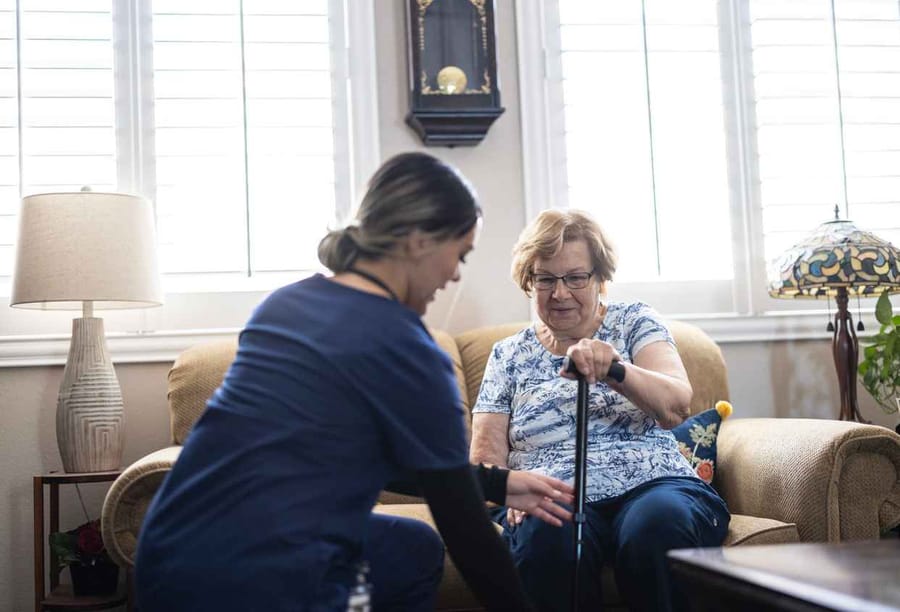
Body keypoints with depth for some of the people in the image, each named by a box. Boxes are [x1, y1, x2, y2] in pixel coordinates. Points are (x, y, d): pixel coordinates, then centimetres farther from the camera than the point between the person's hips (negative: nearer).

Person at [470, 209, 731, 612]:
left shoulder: (634, 322, 12)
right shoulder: (508, 355, 17)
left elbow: (675, 407, -5)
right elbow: (486, 456, 11)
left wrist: (614, 368, -26)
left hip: (652, 485, 0)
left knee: (659, 522, -36)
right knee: (546, 534, -35)